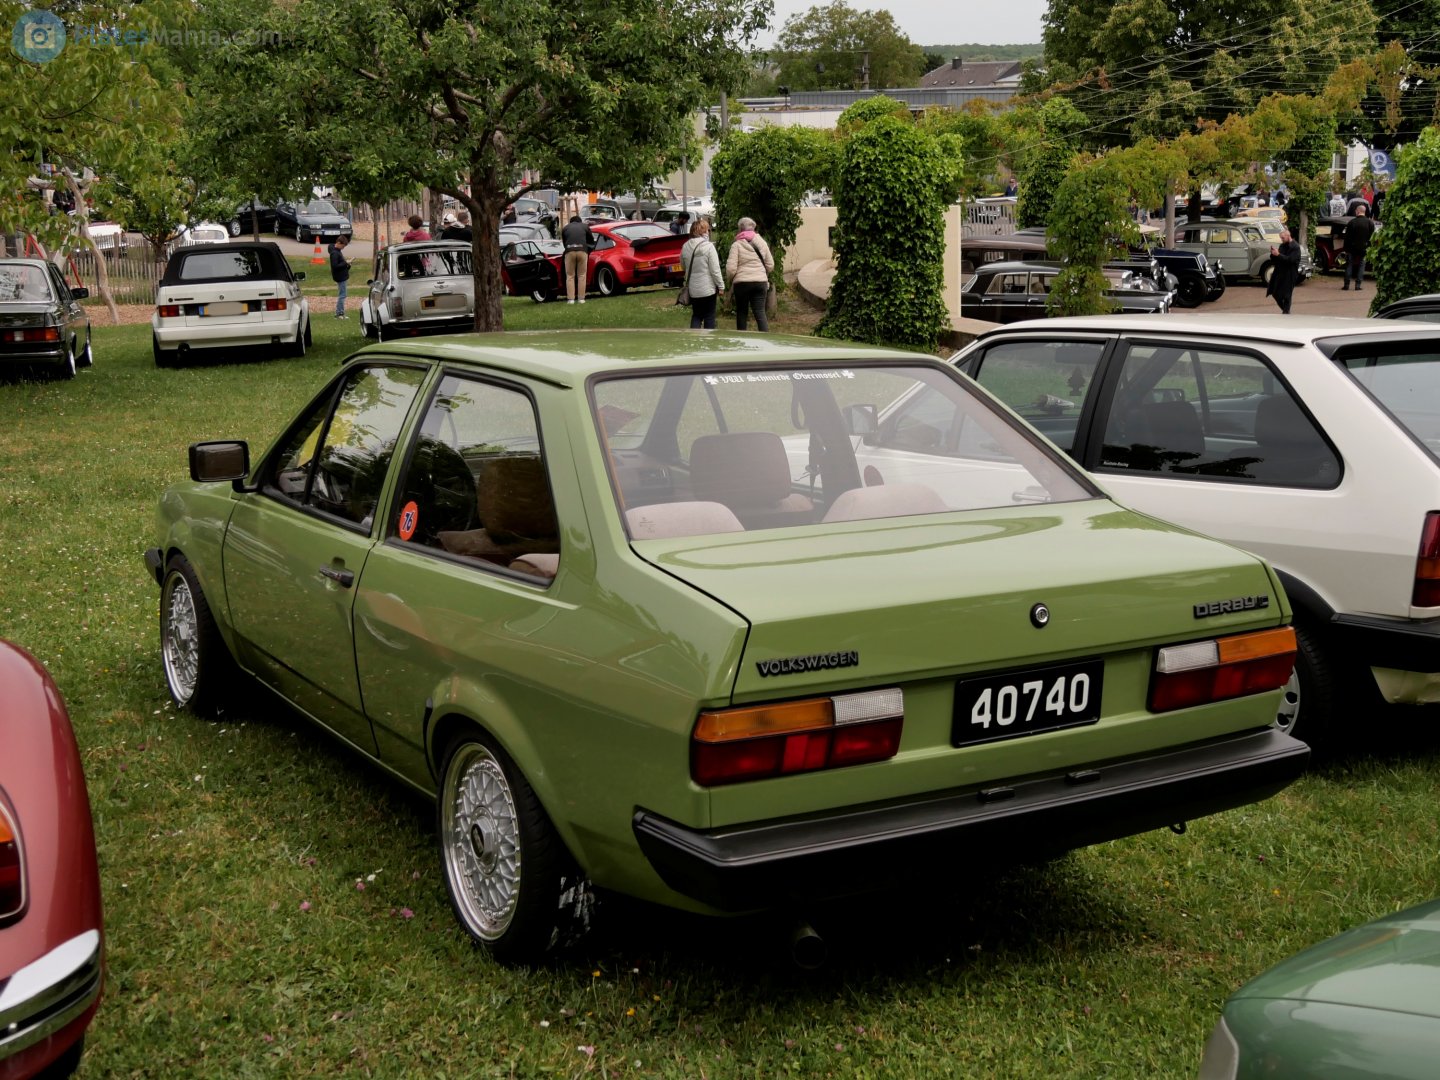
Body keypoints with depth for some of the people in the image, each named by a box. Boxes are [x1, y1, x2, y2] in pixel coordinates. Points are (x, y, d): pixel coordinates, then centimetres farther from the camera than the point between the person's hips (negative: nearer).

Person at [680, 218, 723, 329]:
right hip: (708, 289, -4)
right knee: (709, 317, 7)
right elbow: (715, 270, -14)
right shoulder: (709, 247, -15)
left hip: (692, 289, 4)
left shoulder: (685, 247, 0)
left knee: (696, 315, 15)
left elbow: (683, 265, 14)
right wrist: (721, 286, -6)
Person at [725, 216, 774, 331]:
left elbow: (731, 269, -10)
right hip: (760, 282, 3)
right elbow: (770, 265, 9)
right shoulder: (762, 243, 6)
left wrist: (731, 280, 10)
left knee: (741, 313, 11)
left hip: (741, 283, -3)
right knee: (760, 312, 0)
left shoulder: (736, 245, -6)